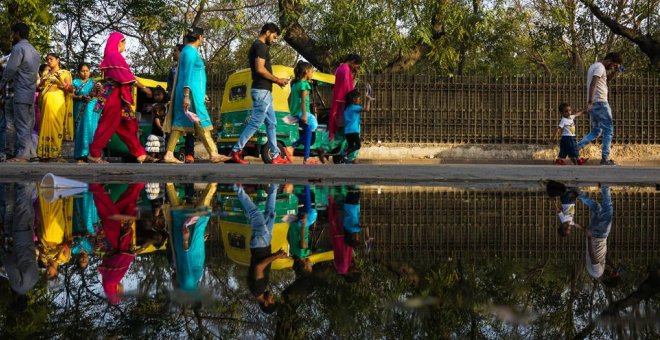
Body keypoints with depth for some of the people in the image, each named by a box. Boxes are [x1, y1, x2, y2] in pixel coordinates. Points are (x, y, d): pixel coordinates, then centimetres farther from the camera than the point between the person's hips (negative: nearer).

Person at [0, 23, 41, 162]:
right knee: (28, 125, 7)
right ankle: (30, 152, 6)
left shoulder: (18, 48, -8)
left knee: (21, 124, -9)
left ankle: (22, 154, -11)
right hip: (31, 92, 8)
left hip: (20, 93, -8)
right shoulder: (34, 51, 19)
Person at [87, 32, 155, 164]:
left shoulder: (113, 56, 18)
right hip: (114, 95, -10)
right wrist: (143, 87, -13)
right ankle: (94, 154, 1)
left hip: (118, 96, 10)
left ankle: (140, 154, 6)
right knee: (109, 125, -5)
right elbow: (126, 76, -16)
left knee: (129, 125, 6)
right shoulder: (114, 56, -11)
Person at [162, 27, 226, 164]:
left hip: (190, 92, 10)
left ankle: (169, 155, 1)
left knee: (180, 123, 5)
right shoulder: (191, 51, -11)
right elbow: (187, 74, -17)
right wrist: (187, 95, -23)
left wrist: (201, 94, 31)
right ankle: (213, 154, -5)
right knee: (202, 122, -7)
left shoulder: (188, 50, 19)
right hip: (191, 92, -10)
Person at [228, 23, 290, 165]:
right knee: (255, 123, -9)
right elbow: (260, 69, -21)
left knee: (271, 124, 10)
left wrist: (276, 80, 12)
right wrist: (277, 80, -11)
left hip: (264, 91, 11)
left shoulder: (256, 46, 20)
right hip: (262, 91, -11)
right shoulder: (260, 46, -12)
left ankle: (276, 156, 11)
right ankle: (236, 151, -6)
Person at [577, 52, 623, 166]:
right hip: (600, 102, -10)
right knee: (608, 130, -2)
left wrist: (615, 71, 17)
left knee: (596, 131, 17)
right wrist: (590, 102, -29)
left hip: (594, 103, 10)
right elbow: (592, 84, -23)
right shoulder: (600, 67, -12)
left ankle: (576, 148, 4)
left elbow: (607, 78, 35)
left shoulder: (595, 66, 19)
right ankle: (605, 158, -3)